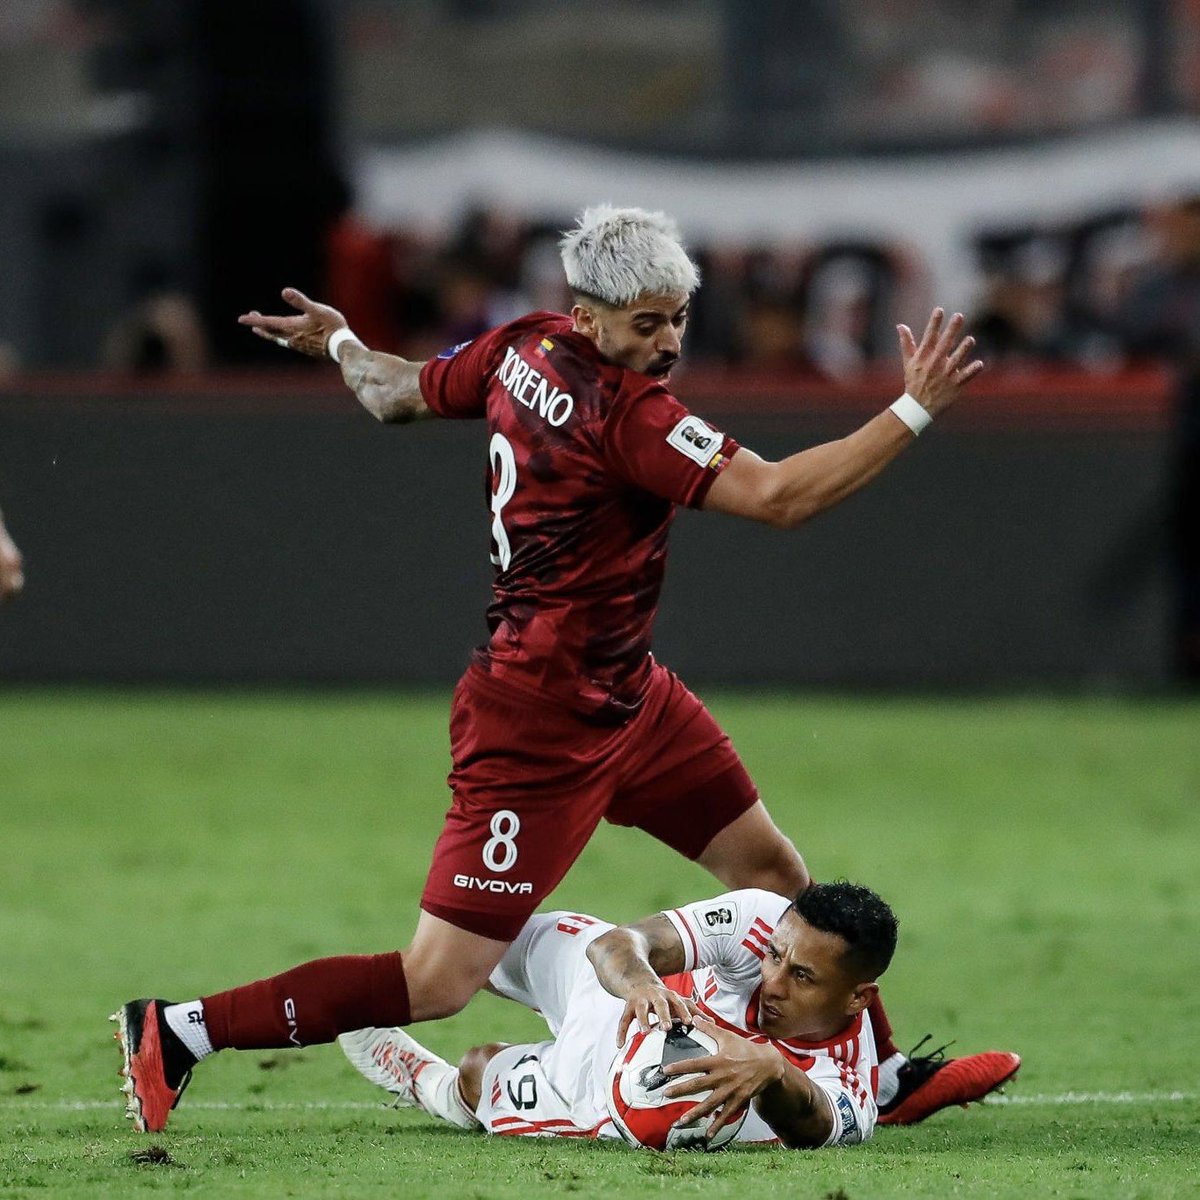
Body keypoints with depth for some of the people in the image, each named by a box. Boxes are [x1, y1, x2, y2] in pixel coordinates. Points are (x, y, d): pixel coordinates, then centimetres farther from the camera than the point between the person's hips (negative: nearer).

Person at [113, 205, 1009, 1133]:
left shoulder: (524, 348, 0)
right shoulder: (628, 413, -25)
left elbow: (397, 392, 16)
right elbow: (781, 497, -30)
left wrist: (340, 344, 38)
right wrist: (915, 412, -27)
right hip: (539, 724, -11)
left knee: (775, 873, 16)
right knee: (440, 980, -7)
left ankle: (884, 1076, 31)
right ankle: (180, 1031, 1)